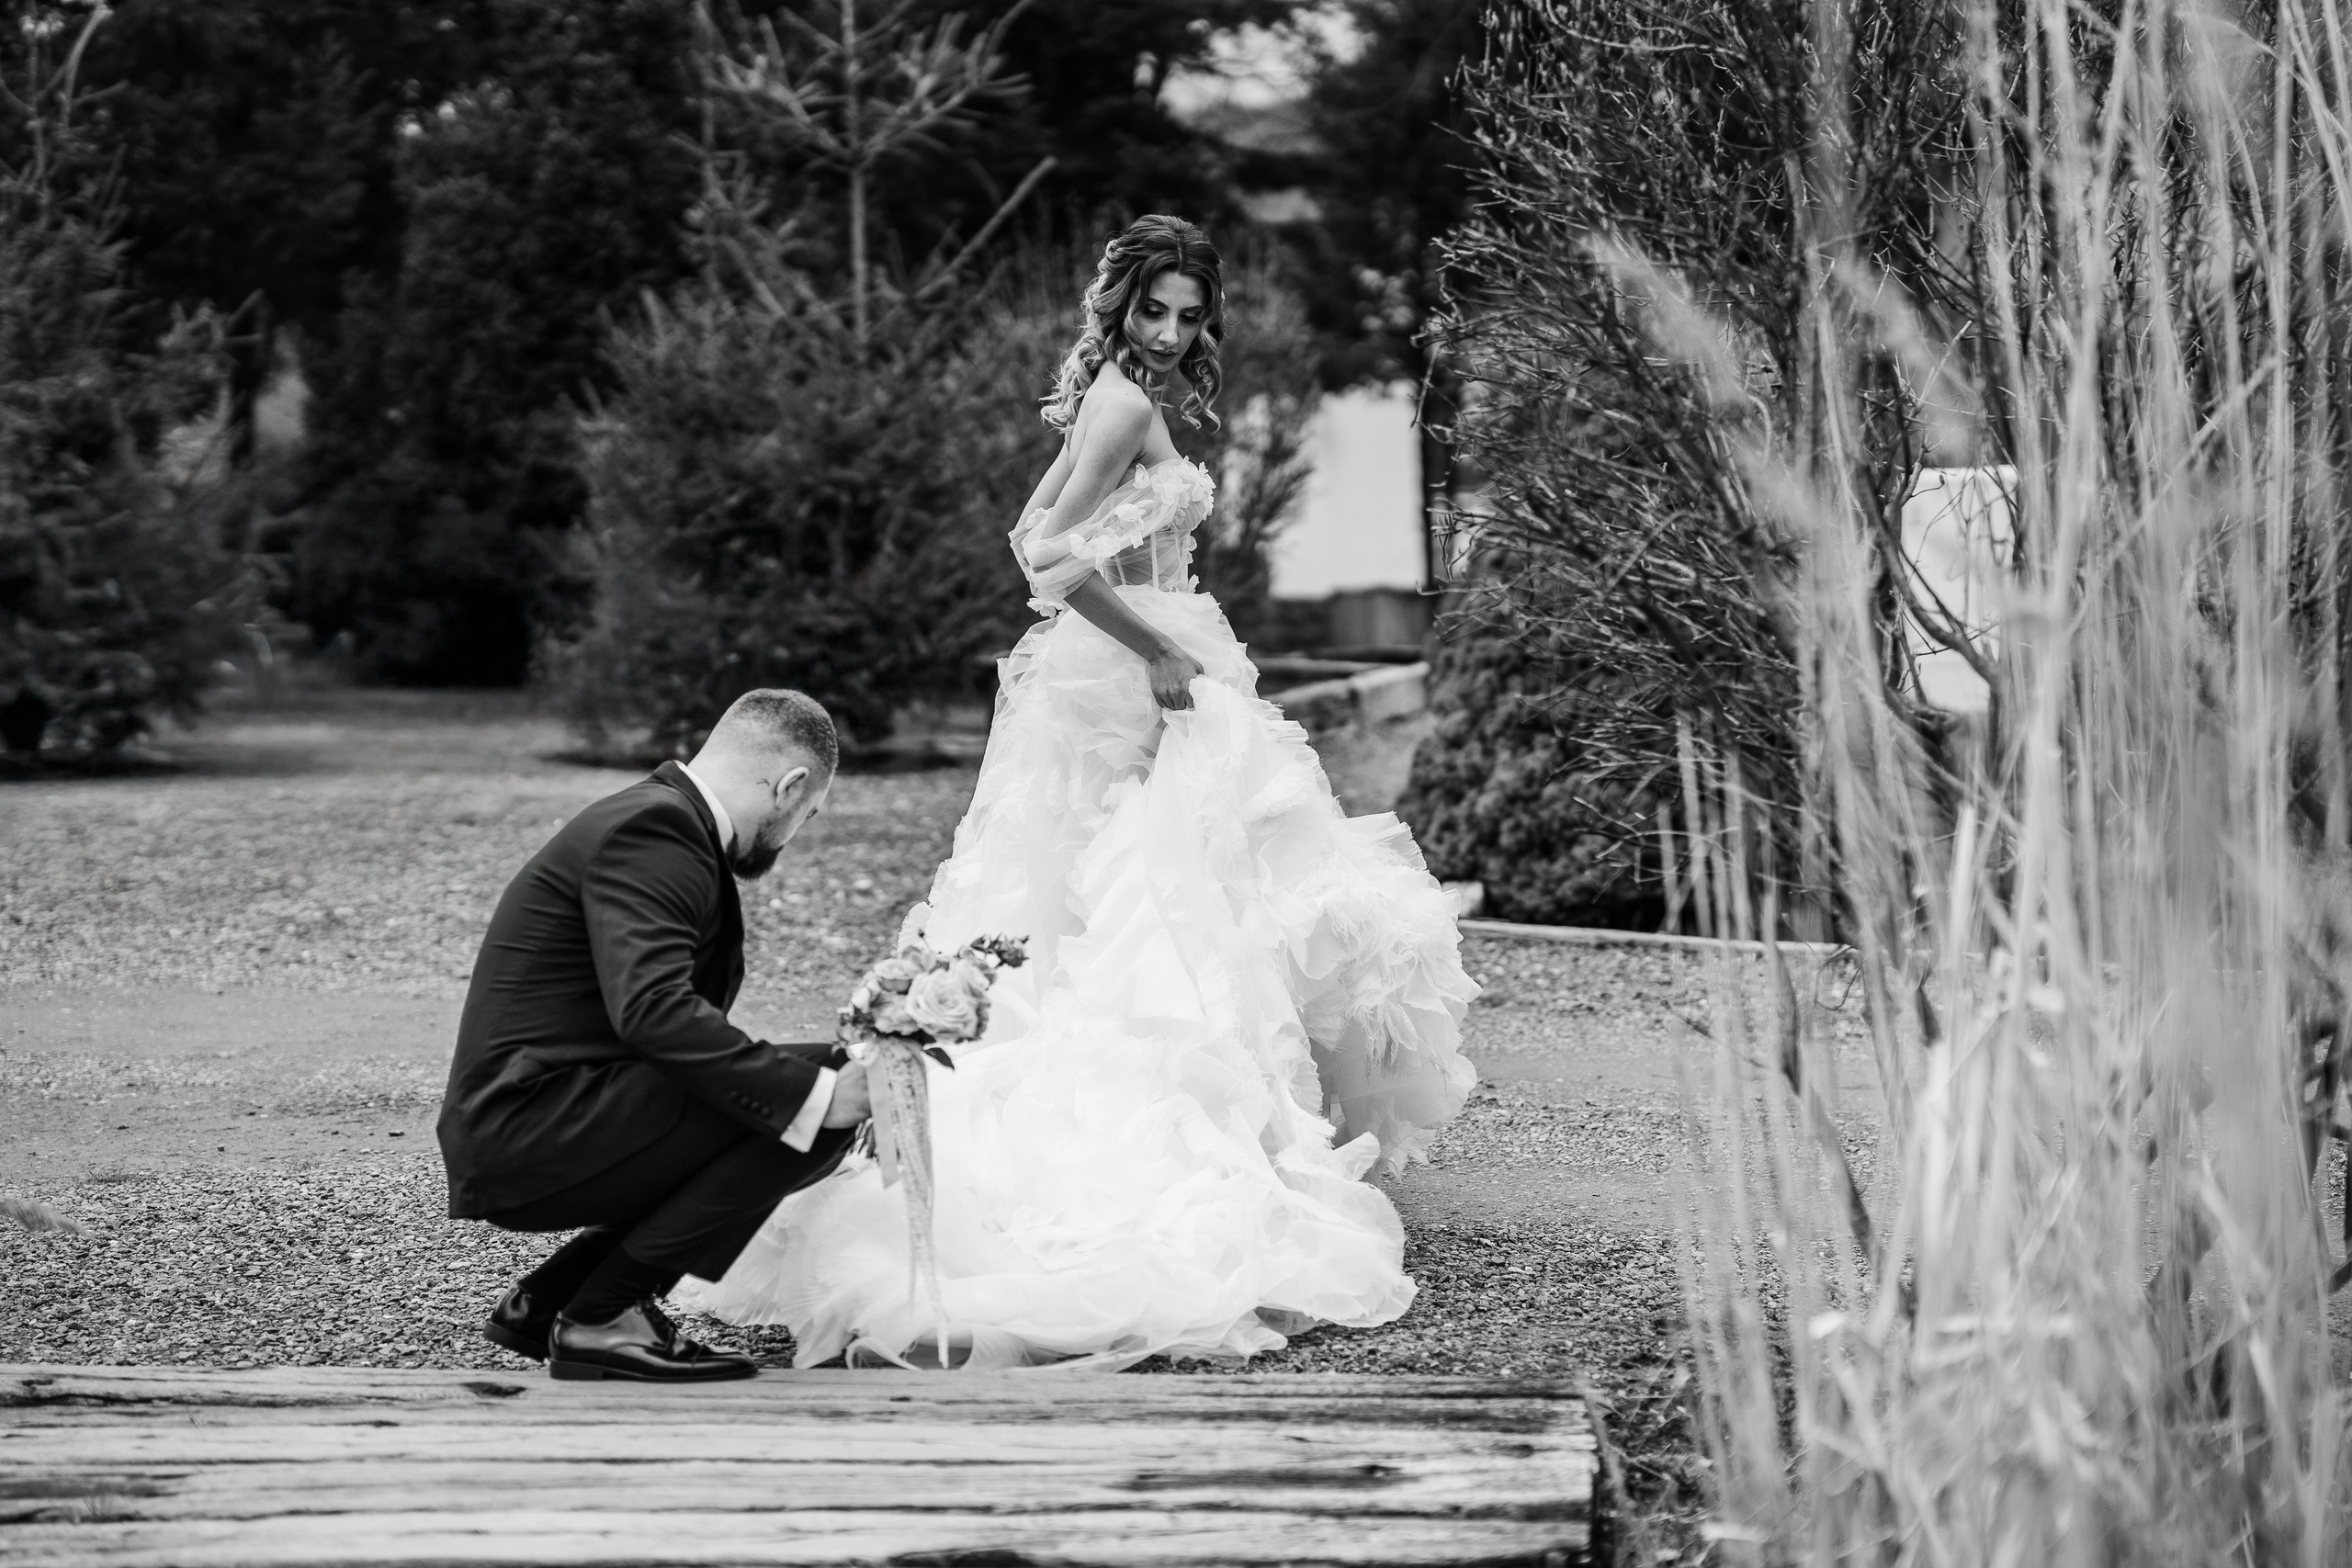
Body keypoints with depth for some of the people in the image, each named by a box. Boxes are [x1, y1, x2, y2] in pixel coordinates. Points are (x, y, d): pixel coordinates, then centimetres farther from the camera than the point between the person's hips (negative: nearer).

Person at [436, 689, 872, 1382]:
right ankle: (602, 1318, -11)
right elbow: (652, 1010, -28)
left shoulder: (666, 818, 18)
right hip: (526, 1130, -11)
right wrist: (815, 1091, -26)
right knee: (797, 1107, -17)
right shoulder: (651, 828, -14)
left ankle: (547, 1300, 15)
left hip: (516, 1136, 11)